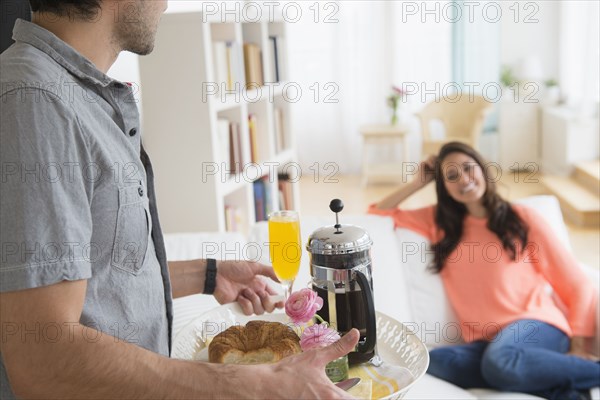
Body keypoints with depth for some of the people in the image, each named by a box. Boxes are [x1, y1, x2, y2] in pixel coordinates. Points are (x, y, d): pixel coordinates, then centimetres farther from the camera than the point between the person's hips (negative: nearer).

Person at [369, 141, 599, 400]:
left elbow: (576, 285, 8)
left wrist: (577, 347, -3)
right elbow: (379, 213, 23)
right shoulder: (439, 221, 18)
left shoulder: (523, 218, 8)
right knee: (430, 361, -30)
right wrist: (419, 182, 16)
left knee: (499, 360, -38)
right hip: (484, 343, 4)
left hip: (536, 325, -3)